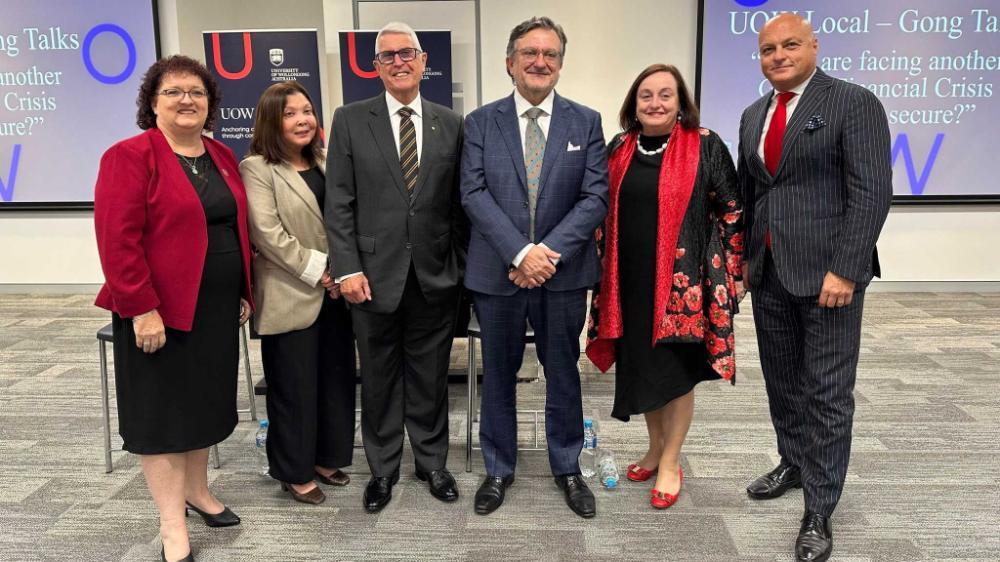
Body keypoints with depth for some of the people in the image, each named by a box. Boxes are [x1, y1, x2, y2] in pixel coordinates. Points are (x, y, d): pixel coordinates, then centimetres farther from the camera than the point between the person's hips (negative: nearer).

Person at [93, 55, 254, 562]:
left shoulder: (222, 157, 10)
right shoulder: (129, 156, -11)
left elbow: (238, 228, 15)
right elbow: (117, 240, -17)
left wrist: (243, 292, 12)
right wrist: (142, 309, -20)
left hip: (218, 306, 7)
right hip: (161, 311, -6)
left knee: (204, 399, 16)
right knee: (162, 406, 4)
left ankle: (196, 490, 34)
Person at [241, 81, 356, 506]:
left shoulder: (324, 161, 13)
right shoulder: (257, 169, -8)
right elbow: (268, 234, -16)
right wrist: (317, 272, -16)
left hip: (334, 291, 7)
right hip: (291, 296, -7)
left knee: (336, 379, 13)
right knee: (294, 387, 4)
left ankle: (326, 458, 30)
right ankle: (296, 471, 20)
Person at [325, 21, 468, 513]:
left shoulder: (450, 123, 7)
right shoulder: (350, 120, 2)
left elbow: (459, 201, 7)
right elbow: (339, 202, -3)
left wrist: (462, 264, 5)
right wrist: (346, 268, -10)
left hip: (435, 274, 1)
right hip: (375, 273, -1)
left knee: (430, 375, 12)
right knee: (378, 377, 11)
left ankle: (432, 463, 30)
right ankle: (382, 469, 27)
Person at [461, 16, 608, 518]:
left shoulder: (586, 122, 3)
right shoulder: (480, 123, 2)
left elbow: (596, 197, -4)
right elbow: (474, 194, -7)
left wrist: (550, 250, -16)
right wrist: (521, 252, -18)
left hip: (564, 272, 0)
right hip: (497, 271, 0)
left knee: (563, 371, 13)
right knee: (498, 374, 12)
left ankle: (567, 467, 31)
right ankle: (498, 469, 30)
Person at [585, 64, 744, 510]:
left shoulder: (705, 146, -6)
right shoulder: (619, 149, 7)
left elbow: (731, 211, -3)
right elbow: (605, 213, 15)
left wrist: (731, 273, -6)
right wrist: (603, 269, 11)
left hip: (683, 279, -4)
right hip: (630, 279, 5)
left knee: (677, 369, 4)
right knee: (641, 365, 13)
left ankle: (670, 464, 19)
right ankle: (655, 448, 32)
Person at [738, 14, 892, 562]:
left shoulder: (854, 103, -6)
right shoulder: (753, 116, 13)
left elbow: (871, 192, -13)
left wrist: (845, 269, -19)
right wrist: (743, 257, 9)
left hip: (827, 271, -6)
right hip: (769, 272, 6)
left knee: (827, 392, 0)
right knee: (781, 380, 16)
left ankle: (819, 512, 10)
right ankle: (793, 462, 36)